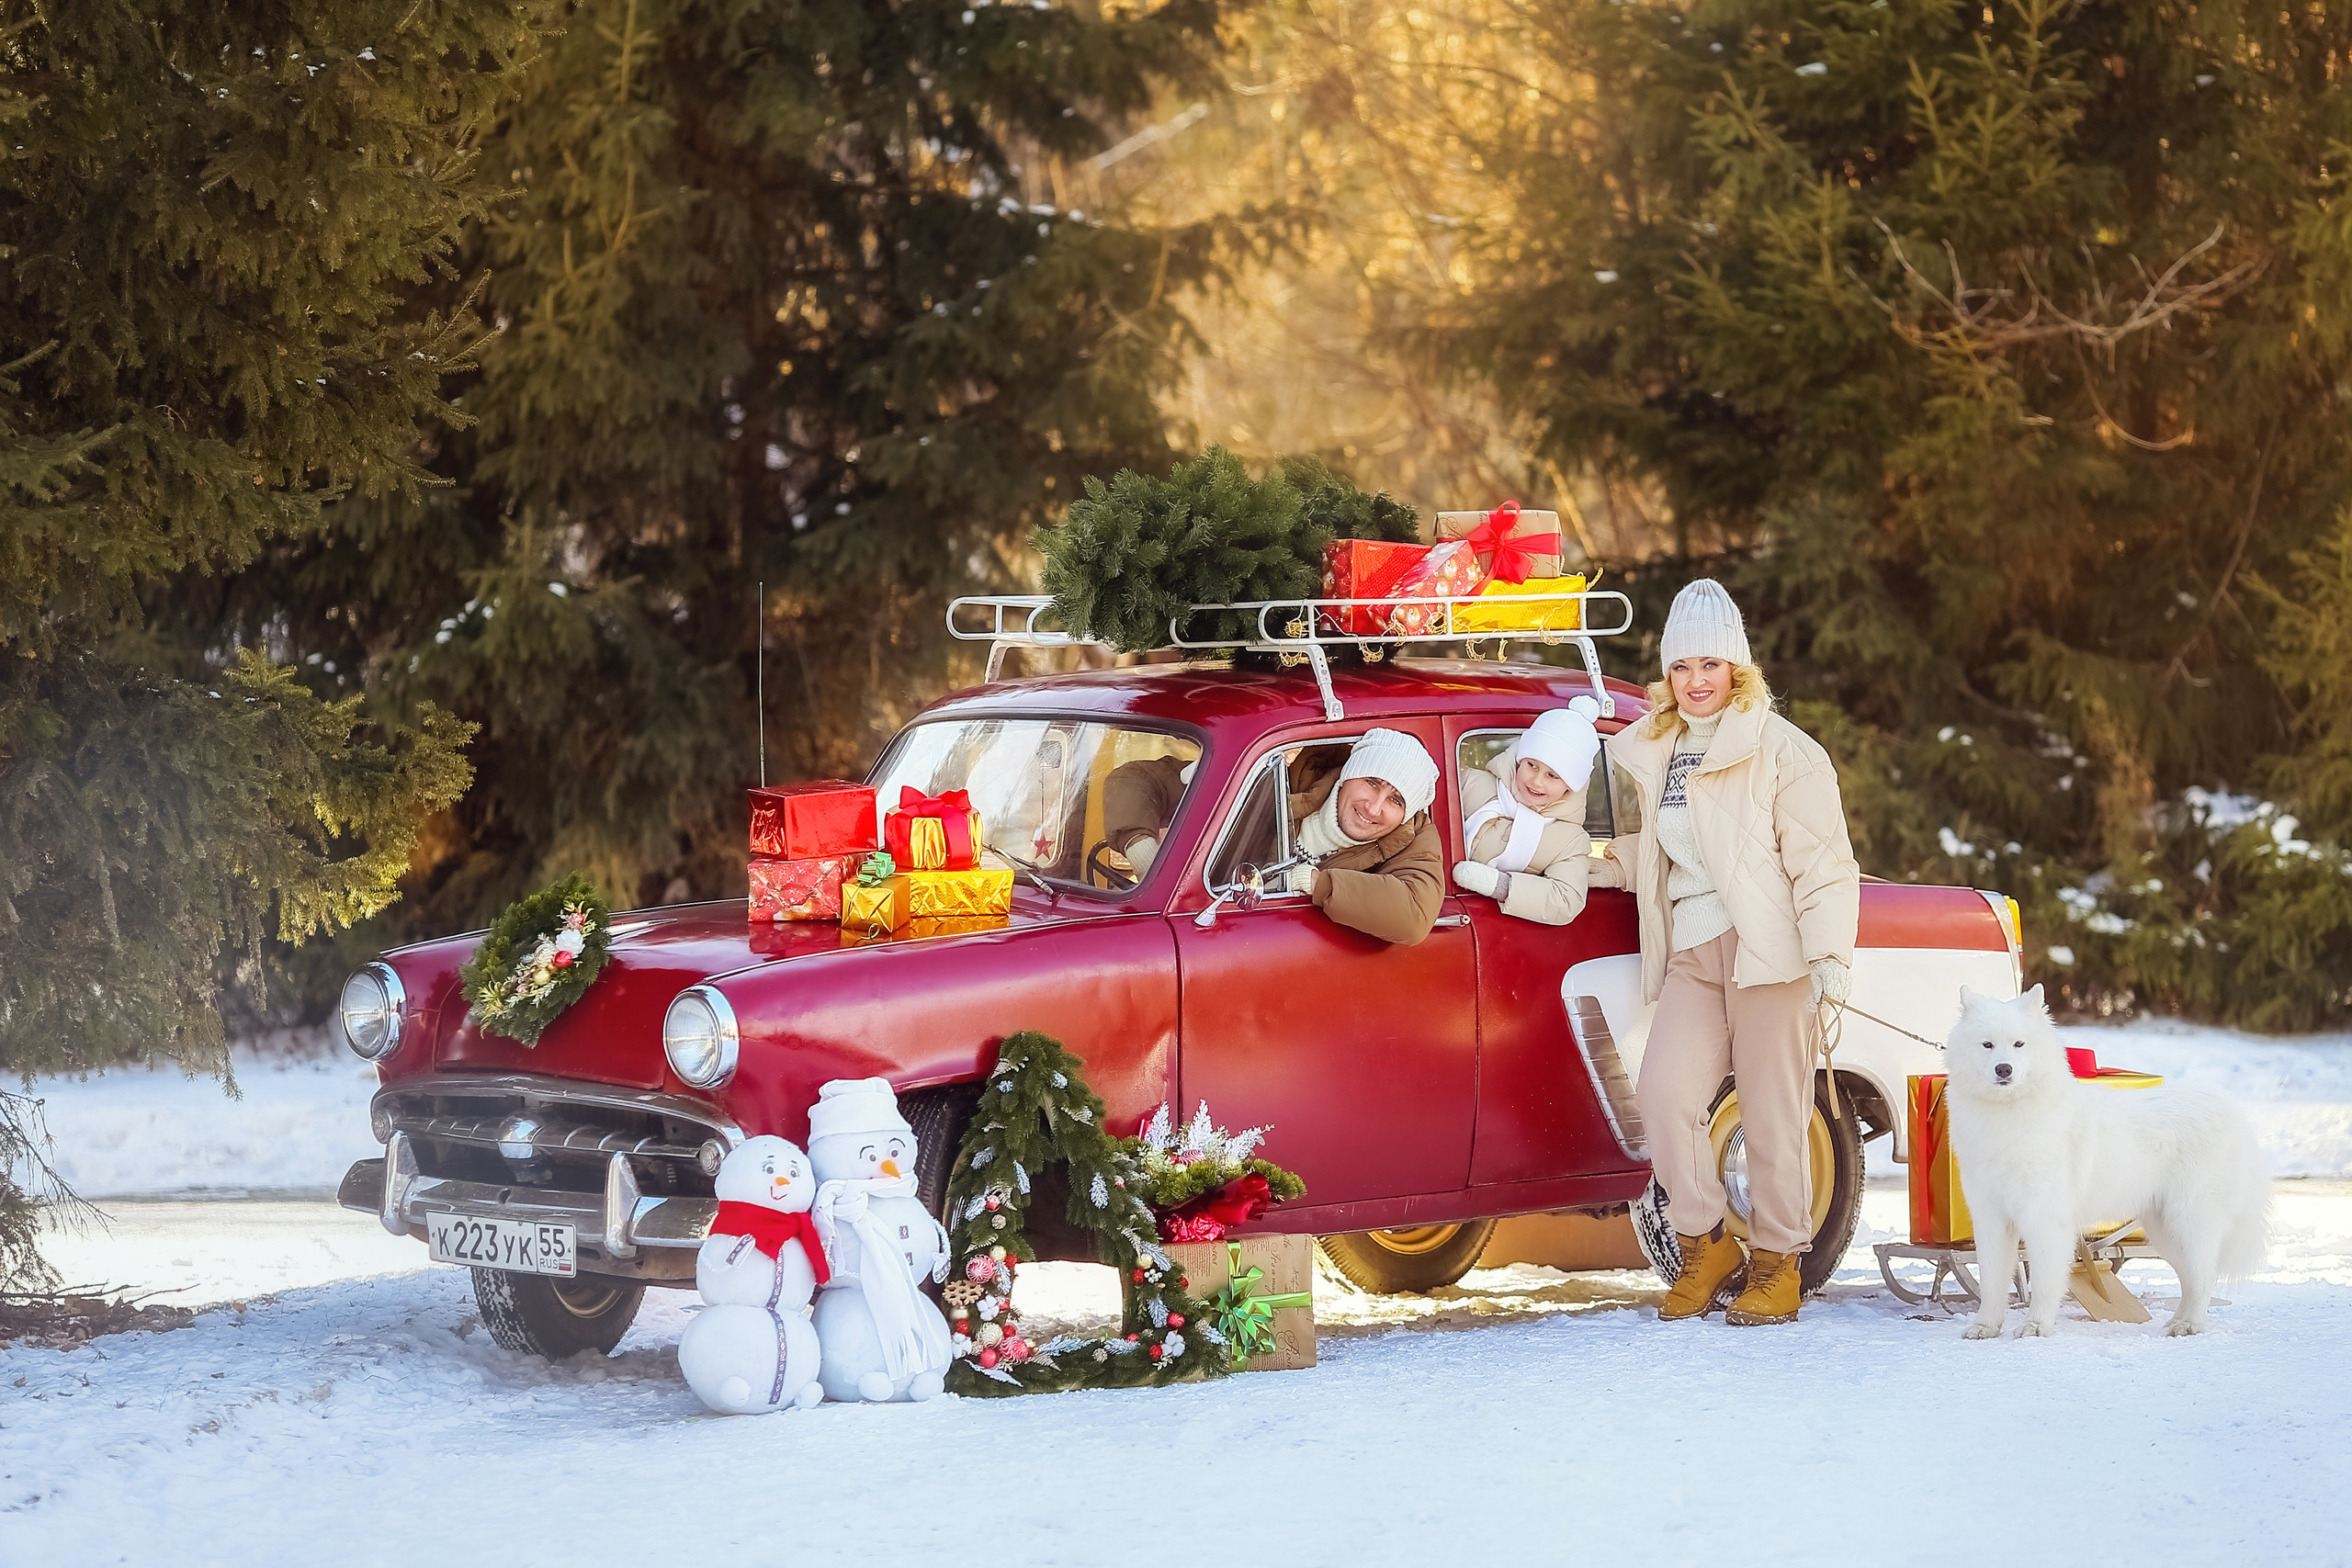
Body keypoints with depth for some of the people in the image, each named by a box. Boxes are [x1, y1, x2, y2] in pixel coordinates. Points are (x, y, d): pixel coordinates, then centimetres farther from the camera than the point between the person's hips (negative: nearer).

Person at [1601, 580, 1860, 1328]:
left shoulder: (1781, 750, 0)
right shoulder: (1645, 752, 17)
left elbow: (1822, 863, -3)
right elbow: (1635, 851, 34)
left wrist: (1831, 955, -12)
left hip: (1767, 950, -5)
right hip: (1691, 954, 5)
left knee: (1772, 1111, -3)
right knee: (1664, 1090, -13)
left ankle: (1777, 1263, 9)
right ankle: (1706, 1246, 1)